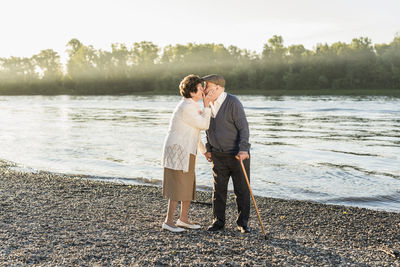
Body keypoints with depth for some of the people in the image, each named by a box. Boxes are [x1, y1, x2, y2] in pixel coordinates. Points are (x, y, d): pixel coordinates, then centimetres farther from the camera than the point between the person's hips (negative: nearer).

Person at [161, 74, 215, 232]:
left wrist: (204, 151, 23)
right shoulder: (187, 108, -18)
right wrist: (206, 106, -5)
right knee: (178, 186, -8)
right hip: (177, 150, -10)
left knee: (189, 186, 11)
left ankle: (183, 219, 20)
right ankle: (168, 221, 0)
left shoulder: (191, 106, 15)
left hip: (186, 152, 10)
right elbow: (204, 125, -12)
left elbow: (193, 131, 22)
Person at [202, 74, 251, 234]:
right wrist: (208, 149, 13)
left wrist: (243, 149, -31)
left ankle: (242, 223, 12)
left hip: (239, 154, -5)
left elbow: (243, 127, -21)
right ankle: (218, 222, 16)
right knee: (219, 189, 6)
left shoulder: (233, 103, -16)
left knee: (242, 189, 2)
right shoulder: (208, 104, 6)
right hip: (219, 155, 6)